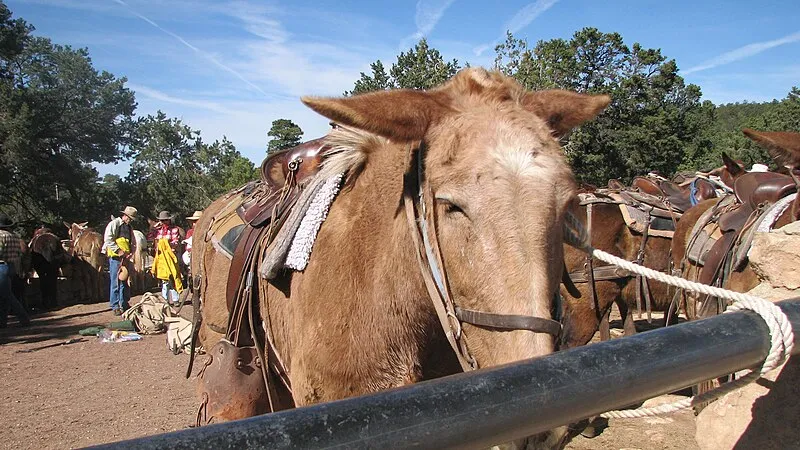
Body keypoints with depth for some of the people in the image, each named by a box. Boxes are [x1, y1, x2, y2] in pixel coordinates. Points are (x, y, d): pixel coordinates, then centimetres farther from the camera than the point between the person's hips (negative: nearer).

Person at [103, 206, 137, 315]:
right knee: (116, 282, -5)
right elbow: (108, 240, -14)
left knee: (125, 282, 11)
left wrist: (130, 253, 0)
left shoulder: (129, 227, 17)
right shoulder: (114, 224, -4)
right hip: (115, 257, -7)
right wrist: (119, 251, -19)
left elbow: (133, 243, 19)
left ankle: (124, 304, 19)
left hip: (126, 258, 7)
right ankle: (115, 306, -1)